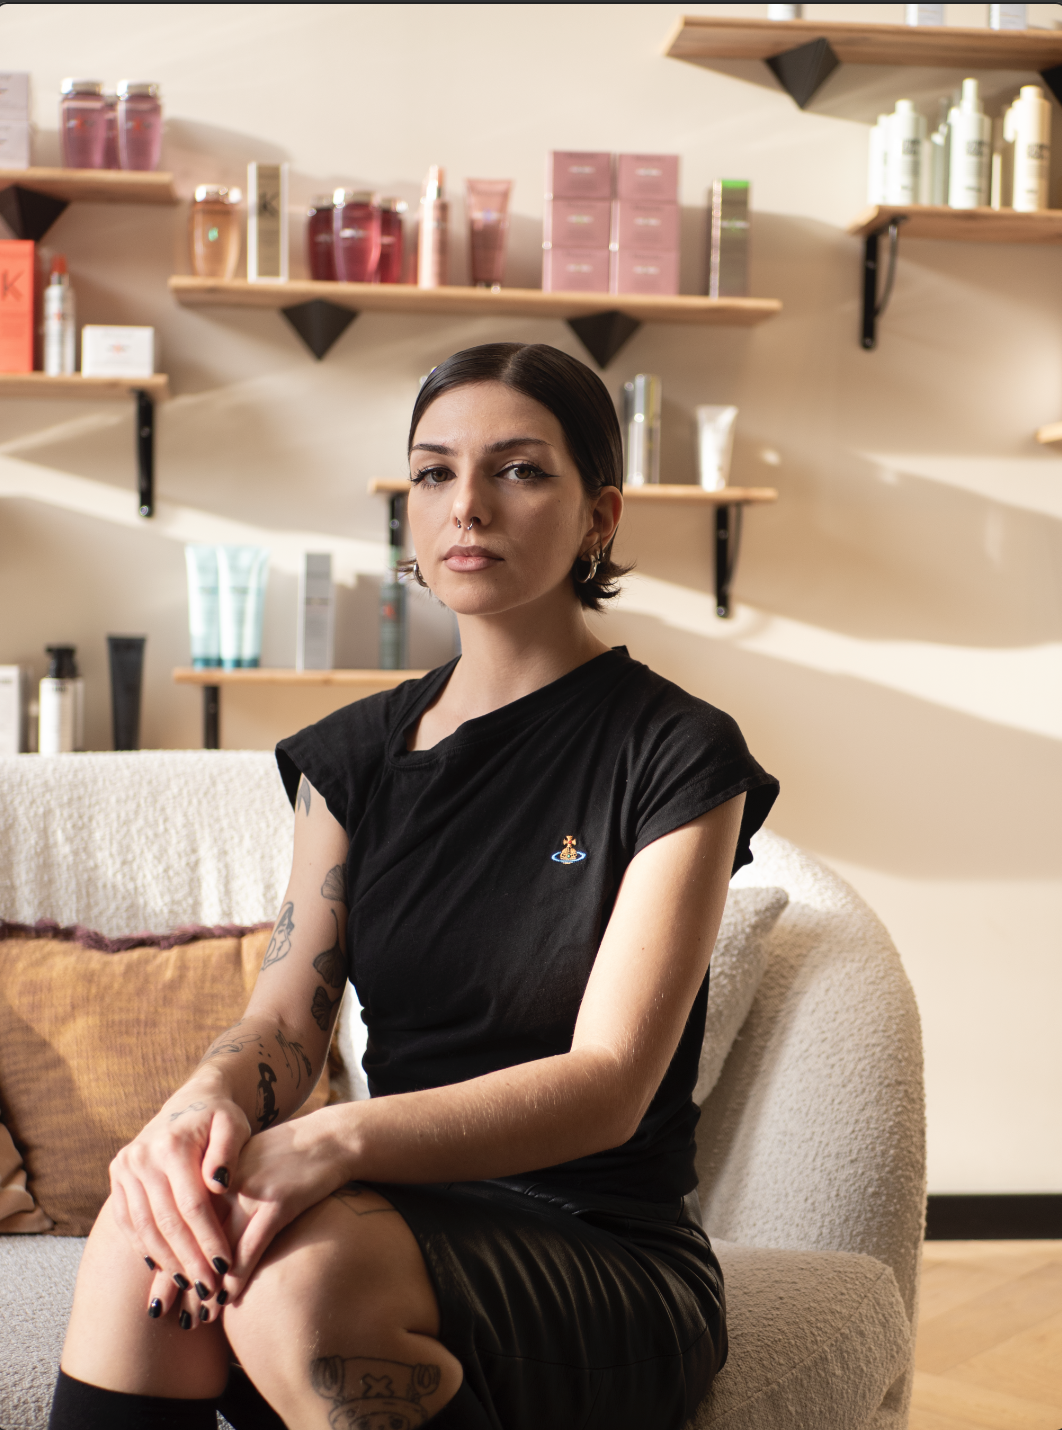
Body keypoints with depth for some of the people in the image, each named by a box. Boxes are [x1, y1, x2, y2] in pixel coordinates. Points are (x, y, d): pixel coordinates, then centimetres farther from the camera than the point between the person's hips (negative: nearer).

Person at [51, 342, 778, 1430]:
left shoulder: (678, 755, -5)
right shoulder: (353, 755, 11)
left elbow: (610, 1081, -15)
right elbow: (286, 1020, 1)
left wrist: (337, 1141, -31)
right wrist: (206, 1104, -24)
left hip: (608, 1253, -3)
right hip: (401, 1215, 4)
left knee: (307, 1275, -34)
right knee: (150, 1231, -28)